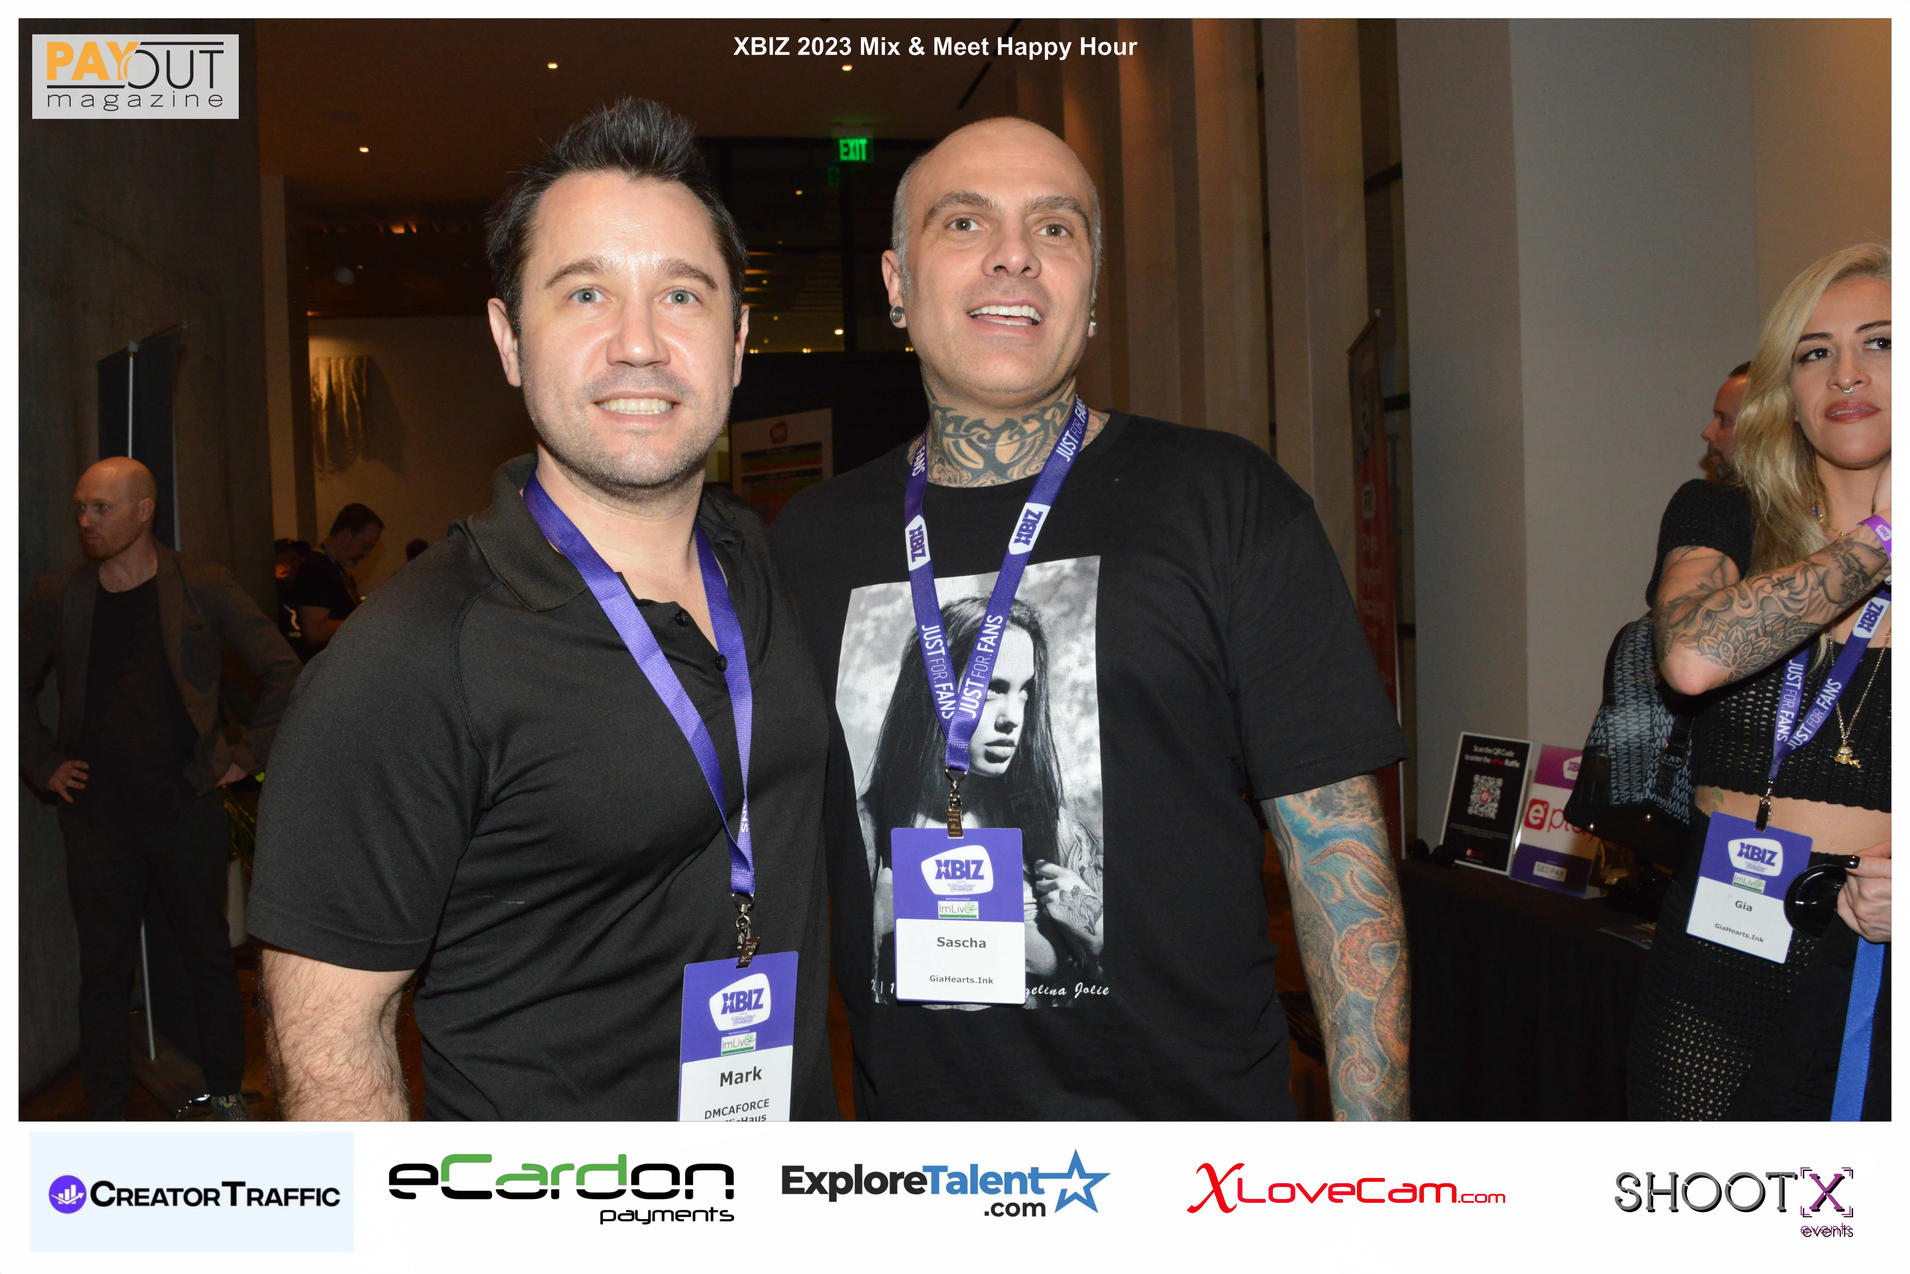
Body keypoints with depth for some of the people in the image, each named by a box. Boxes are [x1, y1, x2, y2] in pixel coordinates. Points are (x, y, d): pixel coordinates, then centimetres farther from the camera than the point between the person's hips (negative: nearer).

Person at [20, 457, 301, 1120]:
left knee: (208, 953, 10)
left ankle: (225, 1088, 27)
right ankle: (107, 1112, 23)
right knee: (103, 966, 9)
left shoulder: (204, 588, -4)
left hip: (189, 809, -1)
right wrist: (44, 764, 7)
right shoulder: (56, 598, 2)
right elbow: (16, 689, 16)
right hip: (96, 816, 1)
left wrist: (246, 754, -2)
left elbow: (283, 672, 0)